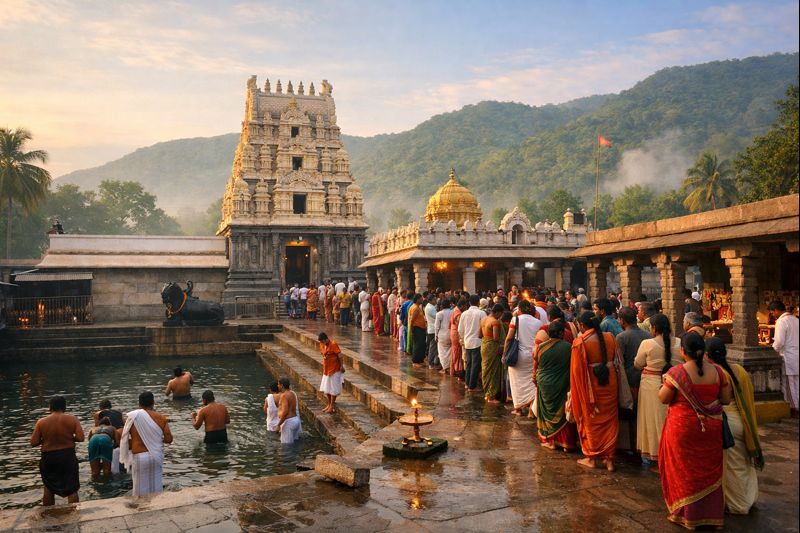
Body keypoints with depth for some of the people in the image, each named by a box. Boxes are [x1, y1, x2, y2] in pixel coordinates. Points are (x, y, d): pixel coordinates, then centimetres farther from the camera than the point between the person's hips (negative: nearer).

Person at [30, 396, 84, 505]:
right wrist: (69, 437, 5)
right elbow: (80, 438, -14)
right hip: (68, 456, -2)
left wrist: (45, 439, 11)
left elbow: (34, 443, -7)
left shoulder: (41, 422, -5)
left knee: (48, 488, 21)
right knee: (71, 488, 8)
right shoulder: (72, 419, -8)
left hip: (48, 457, 2)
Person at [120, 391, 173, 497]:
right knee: (156, 488, 12)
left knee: (141, 490, 7)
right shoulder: (161, 418, -4)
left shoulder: (133, 417, -7)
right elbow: (168, 439, -2)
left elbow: (125, 440, -3)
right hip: (156, 456, 2)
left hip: (139, 457, -2)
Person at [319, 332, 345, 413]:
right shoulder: (322, 344, 2)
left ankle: (332, 406, 9)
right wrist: (323, 366, 15)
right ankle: (329, 404, 28)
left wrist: (341, 366, -16)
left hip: (334, 369, -8)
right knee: (326, 388, 15)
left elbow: (339, 355, -18)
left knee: (333, 388, 0)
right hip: (326, 369, 8)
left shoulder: (333, 344, -20)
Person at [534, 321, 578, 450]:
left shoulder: (540, 347, -8)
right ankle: (566, 441, 17)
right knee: (563, 414, 11)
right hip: (562, 386, -2)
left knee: (548, 412, 16)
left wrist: (536, 377, 22)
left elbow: (536, 365, 5)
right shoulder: (567, 347, -14)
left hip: (544, 385, 2)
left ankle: (549, 440, 21)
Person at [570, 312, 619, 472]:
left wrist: (577, 391, -2)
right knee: (609, 420, 13)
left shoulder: (580, 342, -14)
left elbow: (577, 370, -12)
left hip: (590, 385, -3)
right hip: (610, 383, 3)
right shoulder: (610, 337, -2)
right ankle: (609, 458, 18)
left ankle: (592, 458, 22)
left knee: (591, 420, 12)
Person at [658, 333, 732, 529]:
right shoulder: (716, 371, -6)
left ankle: (686, 514, 23)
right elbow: (726, 399, 2)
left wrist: (665, 385, 7)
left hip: (683, 428, -3)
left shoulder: (677, 372, -18)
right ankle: (711, 513, 29)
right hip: (711, 429, 4)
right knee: (708, 470, 17)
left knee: (684, 469, 12)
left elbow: (664, 399, -11)